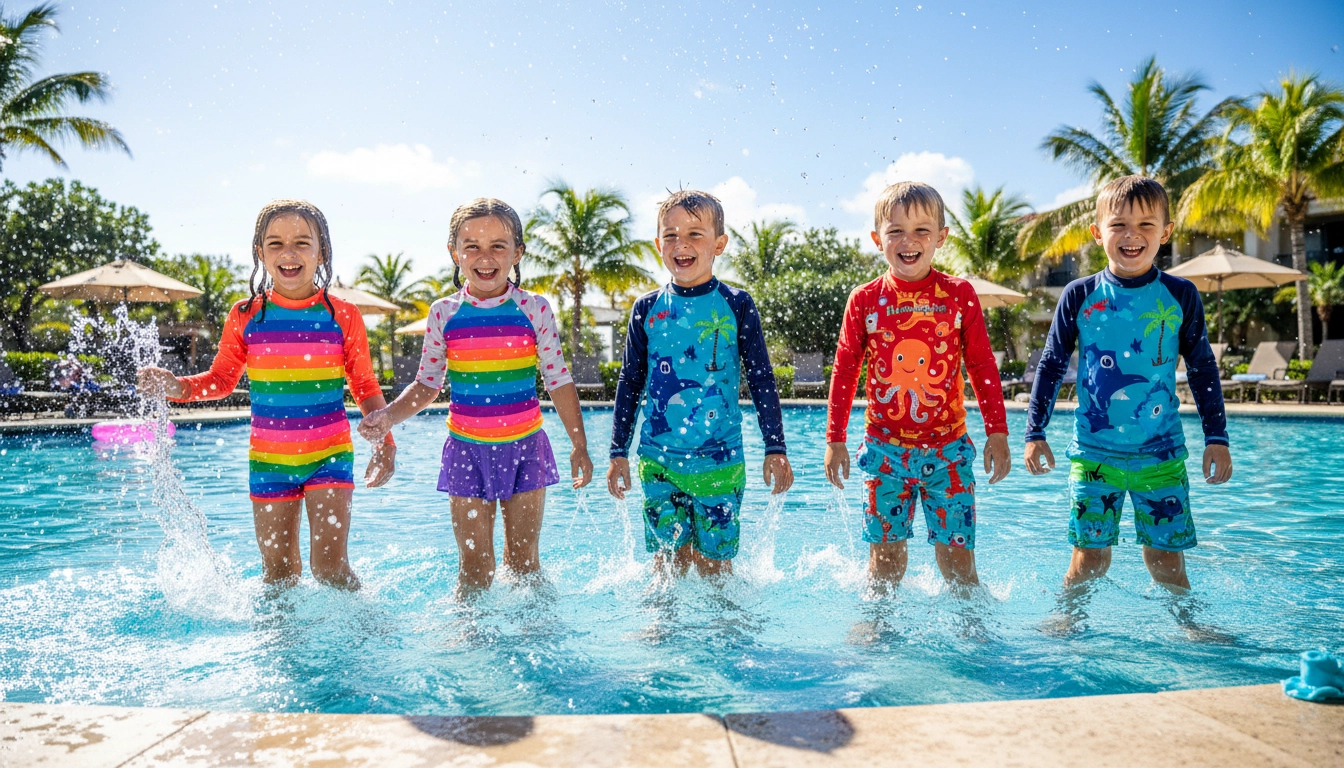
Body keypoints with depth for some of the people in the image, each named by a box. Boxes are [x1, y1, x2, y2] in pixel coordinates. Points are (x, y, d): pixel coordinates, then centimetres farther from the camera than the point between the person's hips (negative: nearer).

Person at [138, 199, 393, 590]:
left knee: (329, 566, -8)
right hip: (269, 458, 2)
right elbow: (220, 380, 10)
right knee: (278, 571, 11)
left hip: (329, 455, -2)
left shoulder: (342, 316, -4)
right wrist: (176, 386, -9)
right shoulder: (245, 317, 0)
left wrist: (384, 444, -5)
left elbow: (365, 387, 2)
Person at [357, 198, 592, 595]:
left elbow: (559, 382, 2)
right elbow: (427, 385, 8)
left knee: (524, 561, 11)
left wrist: (579, 446, 2)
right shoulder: (444, 314, -1)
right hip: (466, 449, 1)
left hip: (524, 447, -1)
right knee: (474, 566, 6)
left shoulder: (534, 309, -4)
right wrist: (389, 415, -9)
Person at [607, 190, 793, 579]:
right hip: (658, 459, 2)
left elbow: (762, 381, 1)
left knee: (714, 564, 6)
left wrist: (775, 449, -3)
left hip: (719, 461, -1)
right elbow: (629, 384, 8)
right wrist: (619, 452, 6)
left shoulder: (736, 305, -1)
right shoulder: (647, 309, 4)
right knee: (668, 561, 7)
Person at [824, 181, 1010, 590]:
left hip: (947, 448, 0)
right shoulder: (865, 300, 0)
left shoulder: (959, 294, 0)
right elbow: (844, 371, 5)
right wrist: (835, 439, 4)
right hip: (885, 448, 1)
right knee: (885, 556, 8)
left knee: (957, 556, 4)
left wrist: (997, 433, 2)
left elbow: (983, 367, 4)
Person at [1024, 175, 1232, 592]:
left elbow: (1203, 370, 8)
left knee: (1166, 560, 6)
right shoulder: (1079, 296, -2)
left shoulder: (1180, 296, 1)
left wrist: (1216, 438, 6)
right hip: (1093, 452, -1)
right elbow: (1051, 366, 4)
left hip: (1161, 453, 1)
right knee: (1089, 557, 2)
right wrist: (1035, 434, 1)